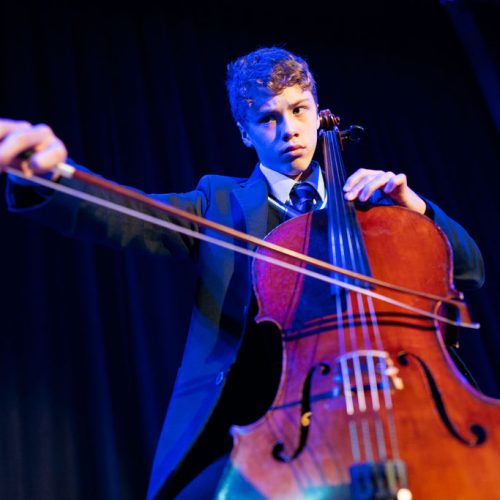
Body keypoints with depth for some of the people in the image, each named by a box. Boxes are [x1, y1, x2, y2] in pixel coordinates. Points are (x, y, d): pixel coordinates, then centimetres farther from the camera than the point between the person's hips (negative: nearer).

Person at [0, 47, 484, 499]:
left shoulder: (364, 203, 19)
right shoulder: (221, 202, 14)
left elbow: (469, 270, 16)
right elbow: (122, 218, -5)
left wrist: (413, 206, -2)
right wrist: (47, 171, -27)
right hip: (248, 430, -1)